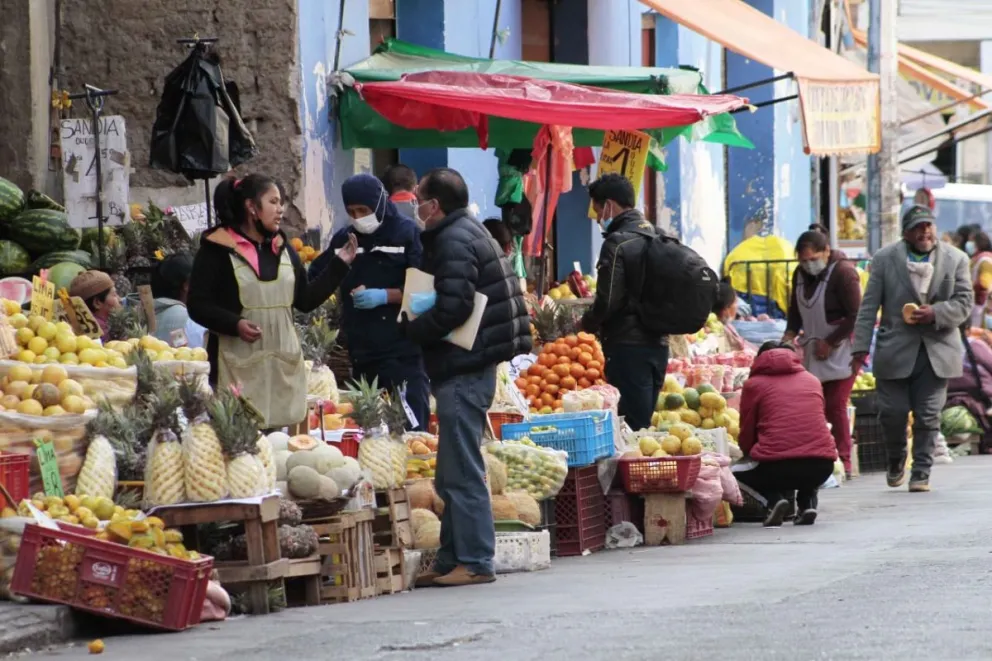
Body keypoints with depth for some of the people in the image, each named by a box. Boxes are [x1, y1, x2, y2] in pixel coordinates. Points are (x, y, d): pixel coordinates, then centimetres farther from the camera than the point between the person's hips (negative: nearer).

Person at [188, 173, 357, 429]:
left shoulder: (283, 248, 16)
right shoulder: (218, 250, -4)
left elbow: (306, 300, 17)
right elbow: (197, 305, -7)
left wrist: (339, 265, 11)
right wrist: (234, 324, -22)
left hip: (283, 363, 6)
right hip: (239, 363, -6)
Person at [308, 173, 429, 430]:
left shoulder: (407, 234, -1)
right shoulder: (343, 239, 14)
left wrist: (385, 296, -18)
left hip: (403, 353, -5)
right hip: (361, 353, 5)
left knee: (410, 427, -7)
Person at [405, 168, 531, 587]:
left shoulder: (454, 241, -13)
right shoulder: (469, 232, 19)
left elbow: (453, 308, -22)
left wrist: (410, 330, -9)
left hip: (462, 371, -11)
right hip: (470, 367, 11)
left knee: (462, 473, -8)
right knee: (453, 475, 14)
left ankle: (474, 561, -8)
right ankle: (452, 560, 17)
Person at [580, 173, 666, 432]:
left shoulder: (618, 243, -13)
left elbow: (608, 300, -17)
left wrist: (588, 323, 1)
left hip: (627, 345, -8)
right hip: (658, 343, 8)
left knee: (630, 427, -7)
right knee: (645, 424, 14)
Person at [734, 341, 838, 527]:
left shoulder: (753, 384, 10)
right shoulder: (813, 381, 20)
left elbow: (745, 437, 14)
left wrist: (751, 453, 37)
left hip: (778, 467, -4)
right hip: (822, 466, 4)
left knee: (735, 472, 26)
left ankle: (774, 497, 0)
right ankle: (807, 501, 11)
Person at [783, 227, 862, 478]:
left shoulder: (843, 272, -13)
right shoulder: (800, 274, 10)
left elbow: (855, 316, -15)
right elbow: (796, 311, 20)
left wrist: (830, 343, -14)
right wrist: (790, 334, 1)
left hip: (839, 353, -7)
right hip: (813, 354, 7)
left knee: (835, 406, -10)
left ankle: (842, 462, -5)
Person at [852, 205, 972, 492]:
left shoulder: (956, 259, 3)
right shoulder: (885, 259, 1)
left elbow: (965, 303, 2)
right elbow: (869, 306, 0)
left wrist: (935, 313, -16)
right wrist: (861, 347, -6)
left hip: (936, 349, 0)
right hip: (895, 350, 0)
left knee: (928, 415, -2)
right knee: (892, 412, 0)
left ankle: (921, 473, 7)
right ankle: (896, 462, 26)